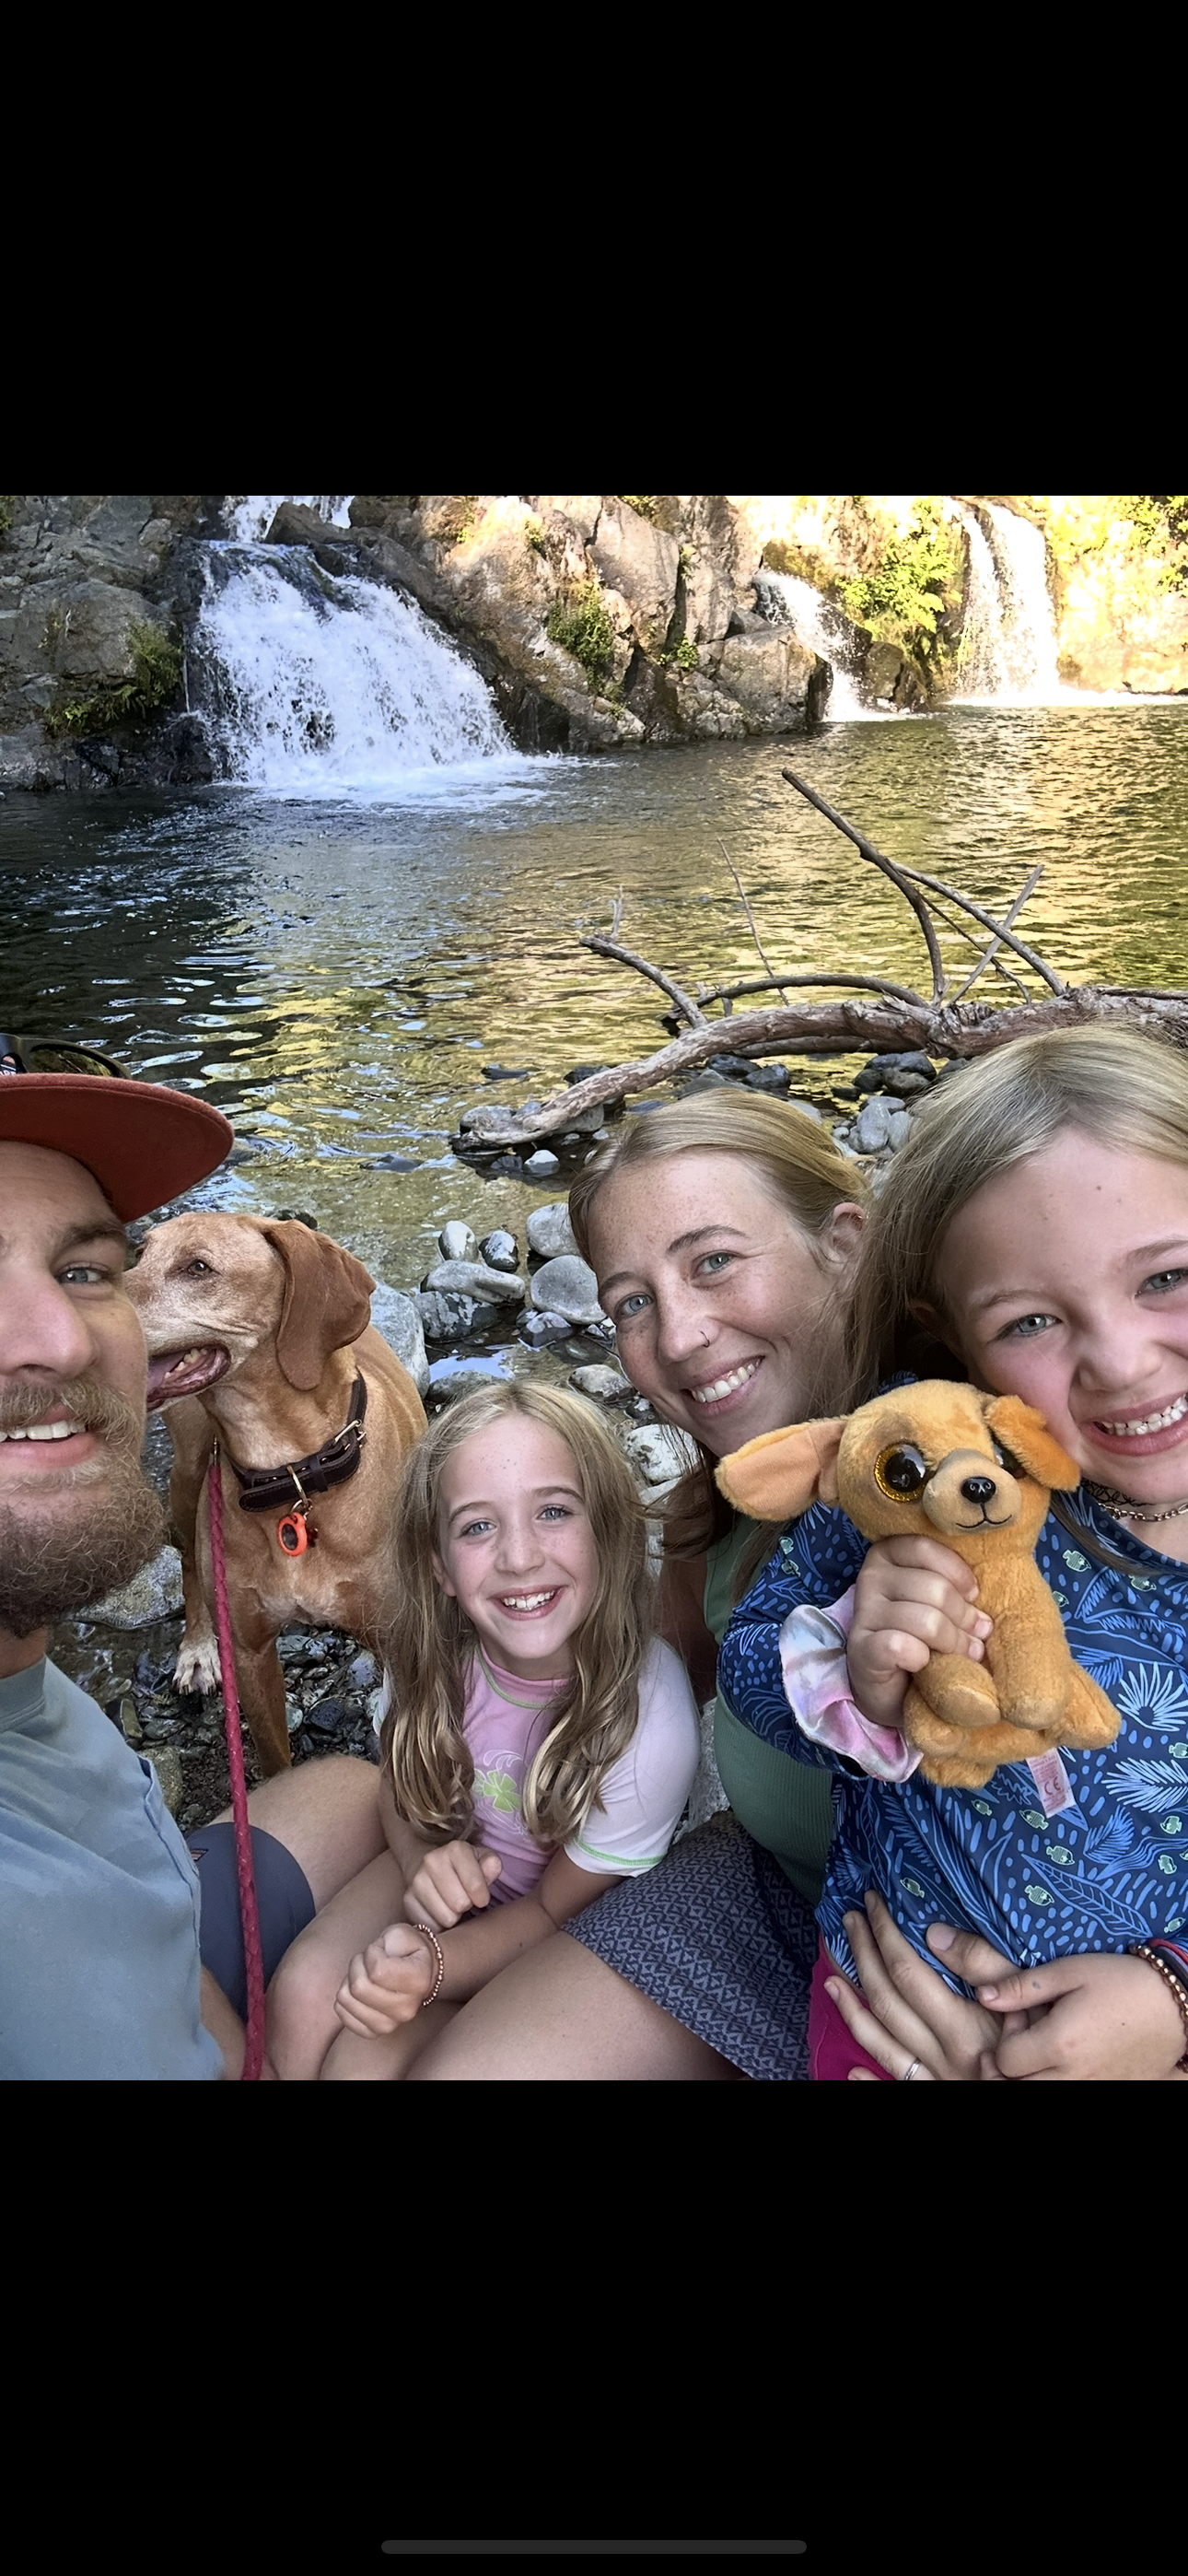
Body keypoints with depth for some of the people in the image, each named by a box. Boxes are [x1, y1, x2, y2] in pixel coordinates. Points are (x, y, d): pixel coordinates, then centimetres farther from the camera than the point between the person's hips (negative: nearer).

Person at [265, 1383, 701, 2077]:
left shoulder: (649, 1726, -35)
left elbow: (559, 1909, -17)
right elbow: (405, 1783, 0)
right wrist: (424, 1859, -22)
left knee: (365, 2058, -19)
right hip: (451, 1862, 4)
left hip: (565, 1940, -3)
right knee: (303, 1996, -18)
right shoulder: (441, 1644, -22)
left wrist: (433, 1966, -34)